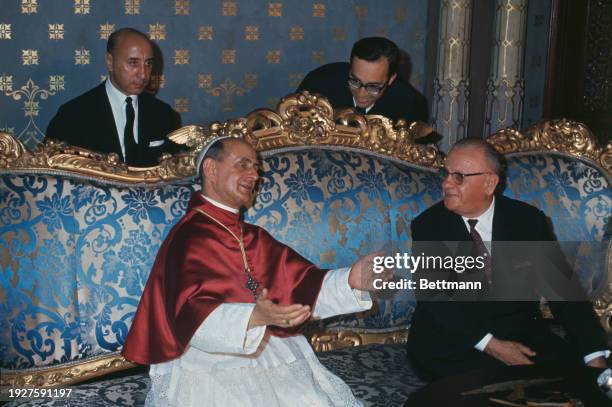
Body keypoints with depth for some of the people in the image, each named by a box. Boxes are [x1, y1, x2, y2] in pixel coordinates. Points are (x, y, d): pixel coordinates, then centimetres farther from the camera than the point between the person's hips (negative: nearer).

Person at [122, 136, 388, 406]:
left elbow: (299, 284, 4)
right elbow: (193, 315, -21)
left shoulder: (254, 237, 14)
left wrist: (351, 280, -12)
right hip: (212, 372, -6)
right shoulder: (187, 238, -9)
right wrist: (254, 317, -36)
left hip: (270, 359, 7)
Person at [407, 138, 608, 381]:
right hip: (451, 341, -2)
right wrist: (490, 345, -21)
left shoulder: (528, 221, 3)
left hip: (523, 336, 2)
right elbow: (433, 297, -10)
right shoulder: (427, 226, -1)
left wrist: (595, 357, -14)